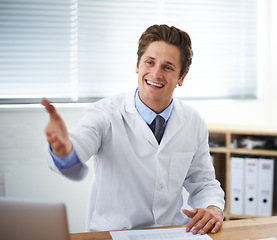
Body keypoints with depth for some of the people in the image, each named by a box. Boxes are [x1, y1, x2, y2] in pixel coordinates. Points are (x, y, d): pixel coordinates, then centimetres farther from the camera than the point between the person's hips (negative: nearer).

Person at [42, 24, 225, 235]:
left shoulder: (194, 123, 2)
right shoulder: (105, 114, -11)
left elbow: (203, 183, 11)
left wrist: (214, 209, -10)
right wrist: (63, 148, -52)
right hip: (111, 232, -1)